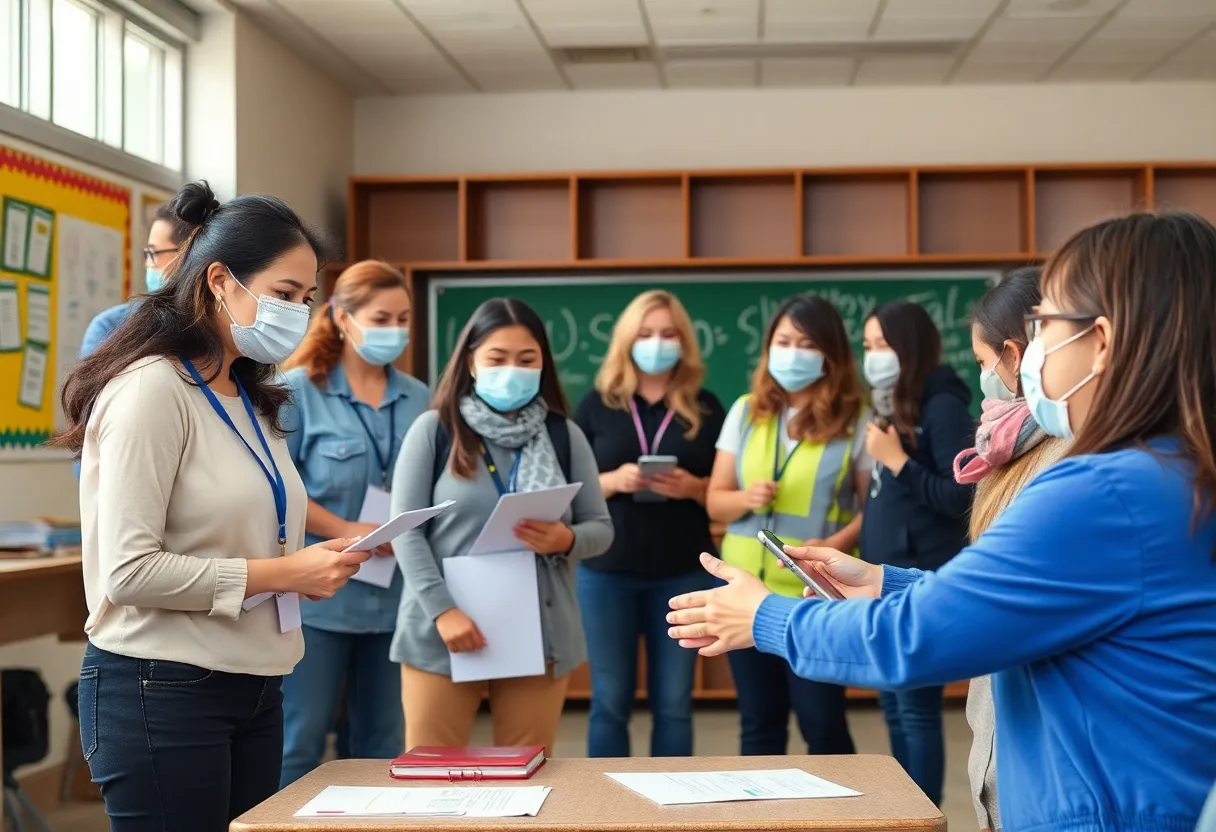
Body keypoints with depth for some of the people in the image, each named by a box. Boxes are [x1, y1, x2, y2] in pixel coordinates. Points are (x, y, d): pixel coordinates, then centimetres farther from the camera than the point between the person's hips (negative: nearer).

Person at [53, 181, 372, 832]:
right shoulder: (152, 389, -14)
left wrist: (313, 564, 1)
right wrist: (280, 573, -18)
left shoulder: (252, 400, 14)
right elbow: (128, 571, -20)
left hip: (253, 688, 9)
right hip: (162, 689, -8)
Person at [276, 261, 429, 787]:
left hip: (396, 594, 5)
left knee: (382, 742, 12)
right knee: (300, 739, 1)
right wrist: (346, 531, -17)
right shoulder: (297, 390, -5)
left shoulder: (419, 399, 9)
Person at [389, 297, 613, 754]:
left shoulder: (565, 436, 9)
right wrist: (442, 609, -14)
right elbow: (406, 530, -3)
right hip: (443, 634, -2)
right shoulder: (434, 429, 2)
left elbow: (601, 529, 10)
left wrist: (566, 540, -13)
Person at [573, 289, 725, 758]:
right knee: (610, 701, 5)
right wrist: (612, 481, -16)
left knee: (674, 703, 6)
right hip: (607, 571, 0)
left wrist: (694, 487, -13)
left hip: (682, 573, 1)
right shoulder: (598, 405, 4)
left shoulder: (706, 409, 6)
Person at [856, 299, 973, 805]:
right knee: (893, 705, 13)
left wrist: (898, 462, -17)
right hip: (885, 577, 9)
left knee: (917, 708, -5)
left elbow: (959, 497, -16)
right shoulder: (892, 408, 14)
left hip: (921, 582, -9)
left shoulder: (942, 406, -10)